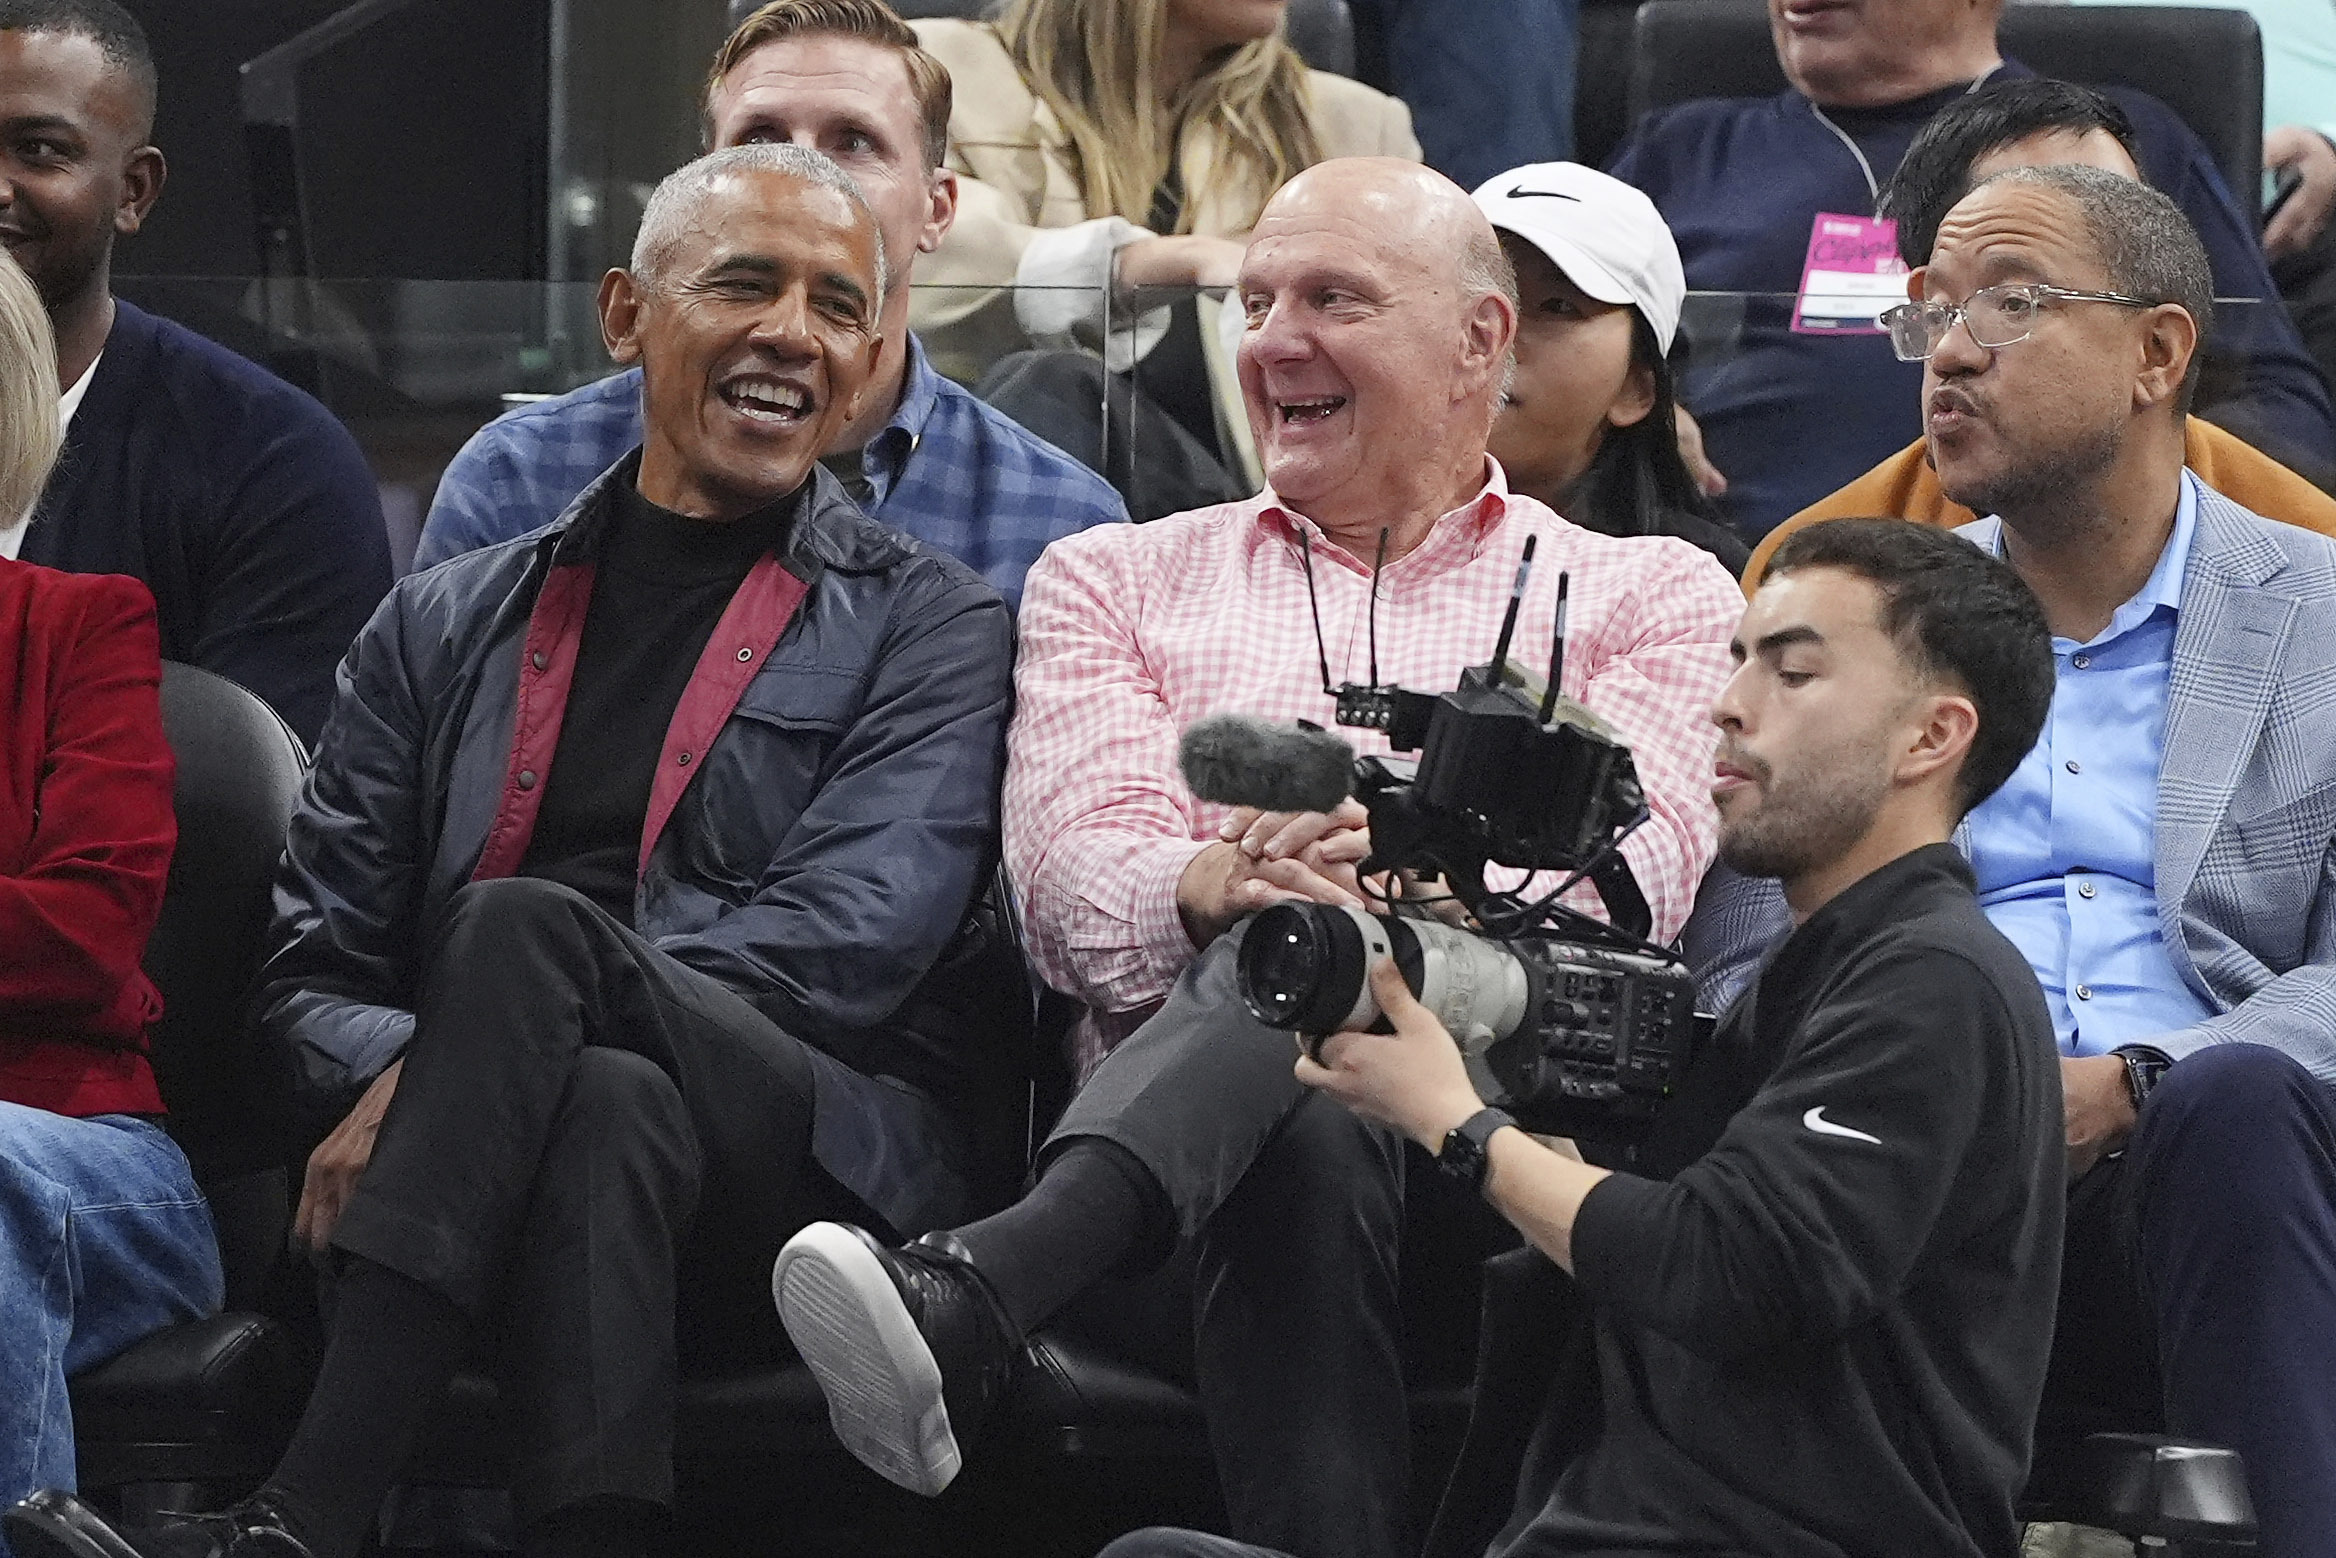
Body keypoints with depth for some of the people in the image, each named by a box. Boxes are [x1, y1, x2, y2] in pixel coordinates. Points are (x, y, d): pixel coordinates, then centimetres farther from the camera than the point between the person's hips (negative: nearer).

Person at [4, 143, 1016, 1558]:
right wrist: (399, 1077, -10)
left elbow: (851, 936, -4)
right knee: (605, 1117, -37)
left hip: (820, 1165, -2)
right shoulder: (449, 626, 23)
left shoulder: (932, 631, 12)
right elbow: (312, 967, 18)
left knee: (527, 926, -32)